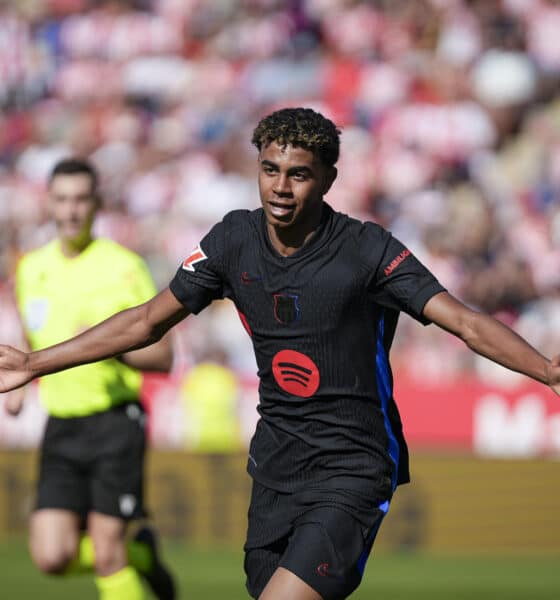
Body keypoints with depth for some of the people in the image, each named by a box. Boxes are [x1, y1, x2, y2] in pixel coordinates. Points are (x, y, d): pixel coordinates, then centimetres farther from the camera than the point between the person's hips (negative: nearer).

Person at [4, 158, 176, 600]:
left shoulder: (123, 267, -6)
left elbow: (163, 356, -5)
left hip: (115, 424, -5)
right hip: (60, 427, 5)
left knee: (106, 556, -9)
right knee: (52, 558, -4)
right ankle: (140, 553, 24)